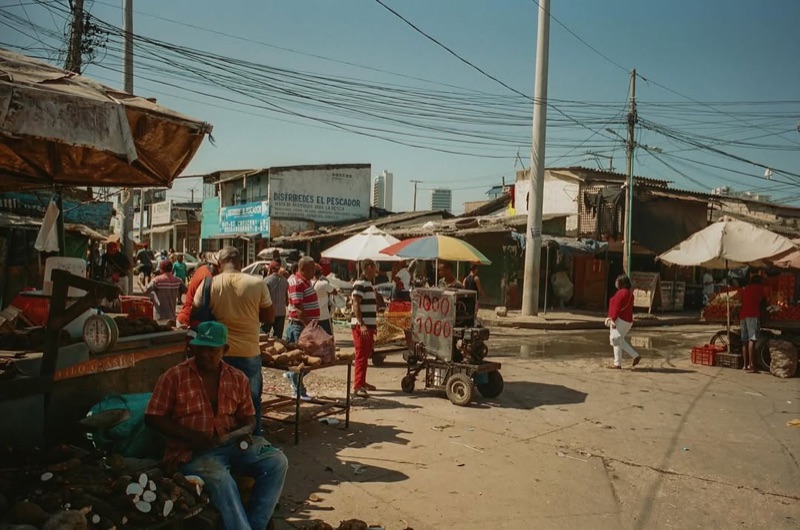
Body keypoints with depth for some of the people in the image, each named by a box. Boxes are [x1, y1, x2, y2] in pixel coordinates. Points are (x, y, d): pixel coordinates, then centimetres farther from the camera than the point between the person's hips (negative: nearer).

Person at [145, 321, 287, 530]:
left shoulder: (238, 379, 9)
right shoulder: (173, 377, -2)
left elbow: (248, 417, 17)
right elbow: (152, 418, -2)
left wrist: (245, 432, -8)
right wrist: (188, 434, -15)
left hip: (231, 445, 4)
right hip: (191, 452, -4)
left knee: (277, 461, -18)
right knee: (220, 478, -35)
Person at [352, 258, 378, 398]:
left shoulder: (368, 283, 17)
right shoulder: (360, 283, -14)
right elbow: (356, 305, -21)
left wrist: (373, 324, 27)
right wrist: (361, 324, -27)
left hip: (368, 325, 10)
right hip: (361, 326, -10)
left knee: (366, 355, 17)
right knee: (361, 356, -10)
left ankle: (362, 382, 28)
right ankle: (357, 386, -9)